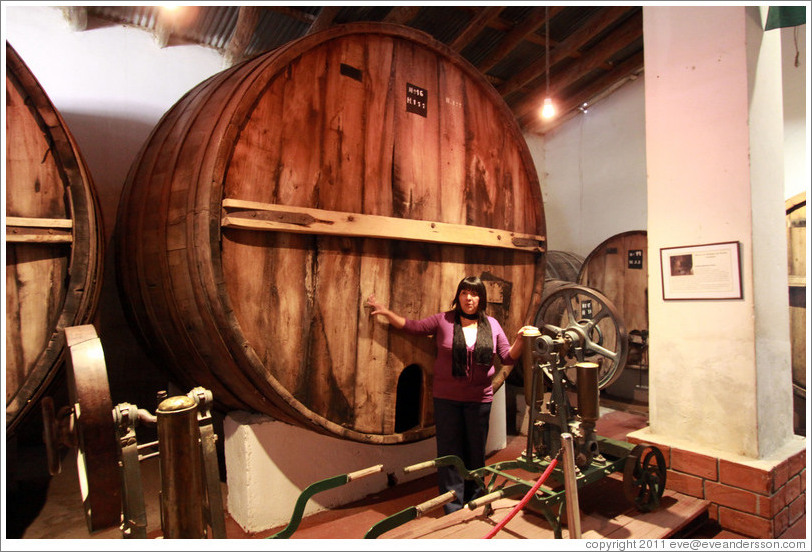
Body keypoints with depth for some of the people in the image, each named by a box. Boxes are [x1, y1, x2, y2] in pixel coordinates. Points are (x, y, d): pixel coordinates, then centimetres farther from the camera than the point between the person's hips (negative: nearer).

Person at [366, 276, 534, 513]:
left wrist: (520, 340, -13)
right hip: (447, 398, -1)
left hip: (480, 400, 2)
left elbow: (508, 357, 4)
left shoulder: (492, 325, 3)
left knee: (476, 453, 13)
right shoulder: (443, 320, -1)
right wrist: (386, 312, -6)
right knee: (450, 453, 3)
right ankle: (453, 510, 17)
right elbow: (413, 326, 0)